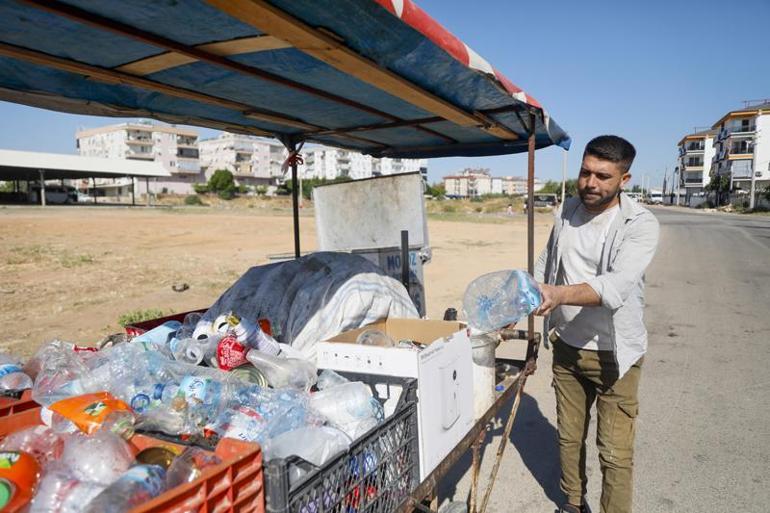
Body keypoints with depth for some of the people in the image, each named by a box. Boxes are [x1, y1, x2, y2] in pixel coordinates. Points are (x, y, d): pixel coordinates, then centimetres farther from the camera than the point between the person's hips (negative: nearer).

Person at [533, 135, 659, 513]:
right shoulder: (568, 210, 2)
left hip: (613, 353, -5)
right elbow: (545, 267, 14)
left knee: (615, 453, 2)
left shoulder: (641, 225, -15)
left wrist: (560, 294, -46)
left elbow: (616, 286, -31)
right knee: (569, 437, 18)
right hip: (567, 346, 5)